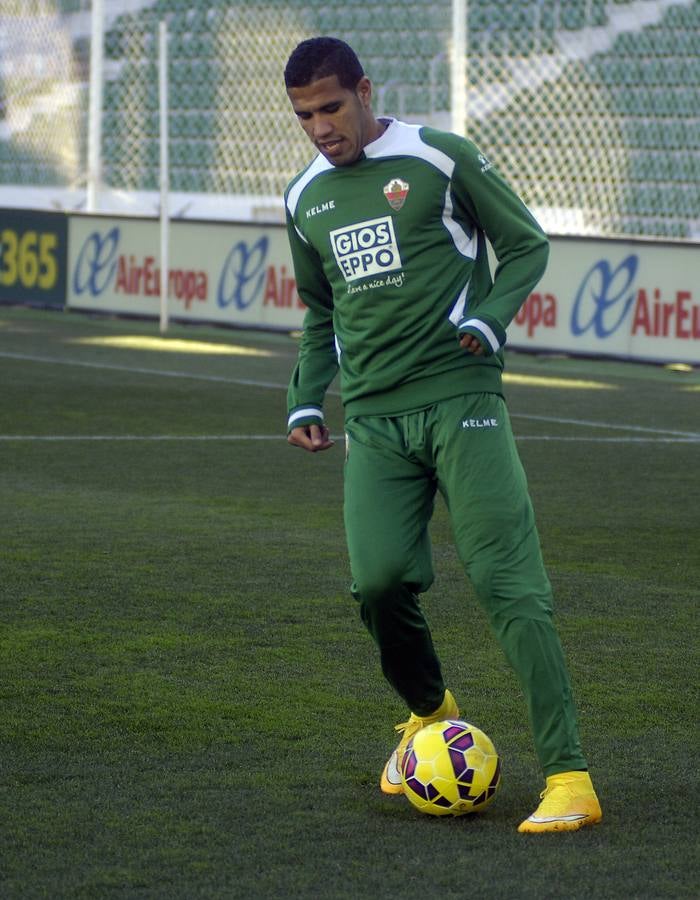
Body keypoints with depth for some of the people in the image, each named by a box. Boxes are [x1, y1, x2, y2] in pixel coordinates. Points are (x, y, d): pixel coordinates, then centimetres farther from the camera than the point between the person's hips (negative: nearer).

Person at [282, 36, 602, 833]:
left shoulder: (441, 160, -2)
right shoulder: (305, 198, 14)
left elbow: (527, 246, 4)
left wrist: (488, 318, -13)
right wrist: (304, 400, 14)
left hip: (459, 399, -4)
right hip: (373, 417, 4)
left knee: (507, 581, -12)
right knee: (379, 581, -9)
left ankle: (567, 776, -16)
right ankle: (429, 713, 23)